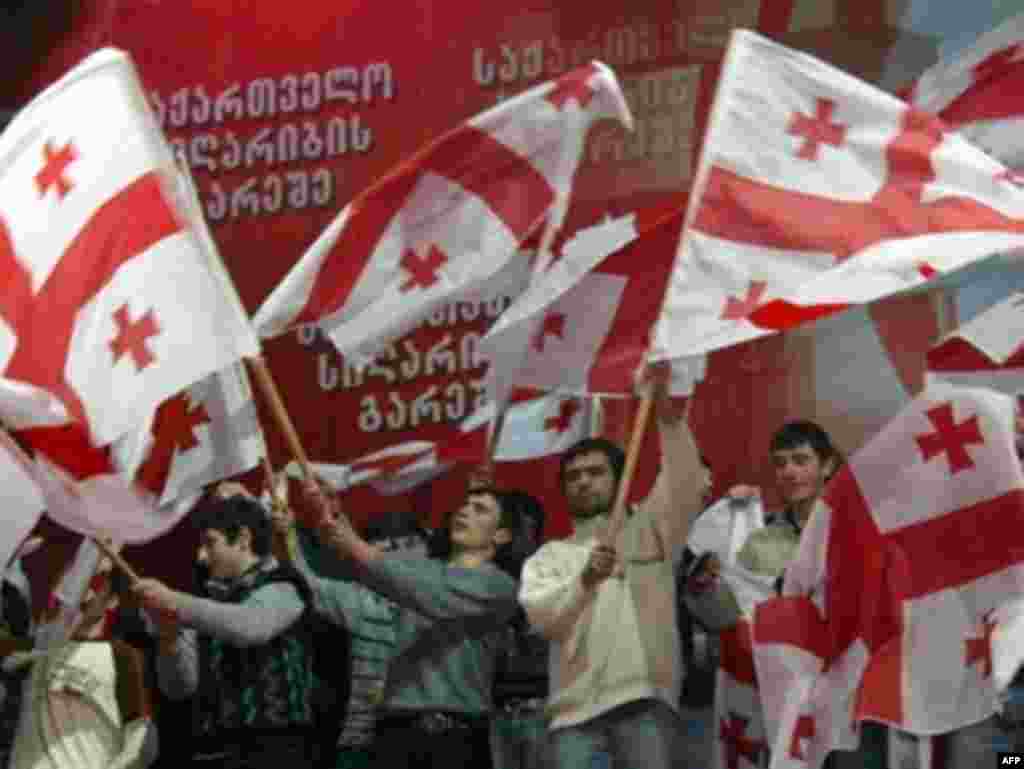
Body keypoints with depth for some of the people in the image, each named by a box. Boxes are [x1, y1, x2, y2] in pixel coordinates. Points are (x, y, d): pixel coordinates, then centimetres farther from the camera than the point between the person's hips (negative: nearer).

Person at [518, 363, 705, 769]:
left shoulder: (649, 530, 17)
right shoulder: (547, 558, 19)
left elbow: (685, 487, -2)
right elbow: (544, 619, 0)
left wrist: (668, 415, -17)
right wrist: (586, 579, -20)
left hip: (645, 703, -1)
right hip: (576, 709, 2)